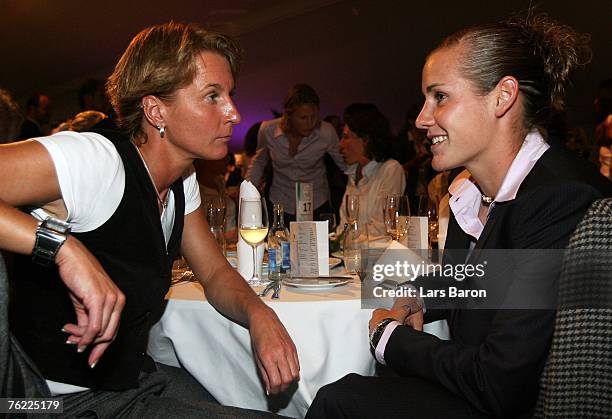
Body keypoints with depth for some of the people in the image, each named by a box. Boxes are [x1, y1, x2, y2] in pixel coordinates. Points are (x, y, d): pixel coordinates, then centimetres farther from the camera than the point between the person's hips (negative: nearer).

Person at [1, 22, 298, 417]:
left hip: (138, 375, 8)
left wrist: (258, 312, -11)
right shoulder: (93, 160, -24)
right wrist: (64, 245, -42)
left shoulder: (182, 181, 3)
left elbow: (215, 273, 8)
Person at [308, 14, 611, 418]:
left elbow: (499, 385, -26)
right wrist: (417, 299, 2)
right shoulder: (471, 192, 4)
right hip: (476, 387, 8)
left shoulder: (564, 203, -24)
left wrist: (391, 336, -10)